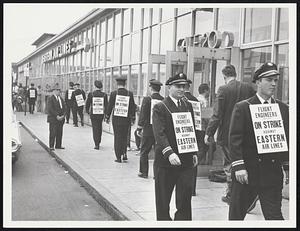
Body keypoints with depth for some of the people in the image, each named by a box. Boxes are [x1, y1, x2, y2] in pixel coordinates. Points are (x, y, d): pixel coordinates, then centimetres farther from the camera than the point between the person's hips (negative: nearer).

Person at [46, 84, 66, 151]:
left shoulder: (61, 98, 15)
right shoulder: (50, 99, -6)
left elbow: (64, 107, 13)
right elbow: (50, 109, -14)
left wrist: (63, 115, -3)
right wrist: (57, 116, -17)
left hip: (60, 118, 6)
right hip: (53, 119, -6)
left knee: (60, 132, 7)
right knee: (53, 132, -4)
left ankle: (58, 145, 15)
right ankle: (51, 146, 2)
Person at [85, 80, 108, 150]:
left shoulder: (91, 94, -8)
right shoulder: (104, 95, -6)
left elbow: (87, 104, -2)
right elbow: (106, 105, -2)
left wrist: (88, 111, 15)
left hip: (93, 113, -1)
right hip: (101, 113, 1)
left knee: (95, 128, 6)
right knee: (99, 128, 19)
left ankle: (96, 144, -2)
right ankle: (98, 142, 27)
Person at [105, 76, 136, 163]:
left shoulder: (113, 93, -6)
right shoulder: (130, 94, -1)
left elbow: (110, 106, -2)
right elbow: (133, 107, 2)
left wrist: (107, 117, 8)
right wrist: (133, 118, 9)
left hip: (116, 118, -1)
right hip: (126, 119, 1)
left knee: (117, 137, 6)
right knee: (124, 137, 18)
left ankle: (118, 157, 5)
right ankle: (124, 154, 9)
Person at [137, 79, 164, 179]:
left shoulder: (147, 99, -10)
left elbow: (142, 115, -7)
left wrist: (139, 128, 1)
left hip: (148, 130, -3)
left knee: (144, 152, 10)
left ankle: (144, 172, 16)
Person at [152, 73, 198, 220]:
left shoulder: (188, 106, 14)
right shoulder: (160, 108, -6)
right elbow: (159, 134, -17)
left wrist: (194, 153, 13)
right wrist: (169, 153, -29)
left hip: (186, 160, 4)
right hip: (166, 161, -4)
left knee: (185, 196, 3)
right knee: (163, 198, 7)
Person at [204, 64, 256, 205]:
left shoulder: (223, 89, -13)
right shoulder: (248, 88, 0)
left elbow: (217, 114, -15)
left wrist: (209, 133, -8)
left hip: (227, 134, -4)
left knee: (229, 164, 9)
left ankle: (231, 195, 15)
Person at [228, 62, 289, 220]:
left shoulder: (283, 109, 9)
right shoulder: (242, 107, -3)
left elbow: (287, 139, 10)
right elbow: (235, 139, -9)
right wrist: (238, 166, -16)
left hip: (273, 173, 3)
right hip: (247, 171, -2)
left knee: (274, 215, 3)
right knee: (236, 214, 11)